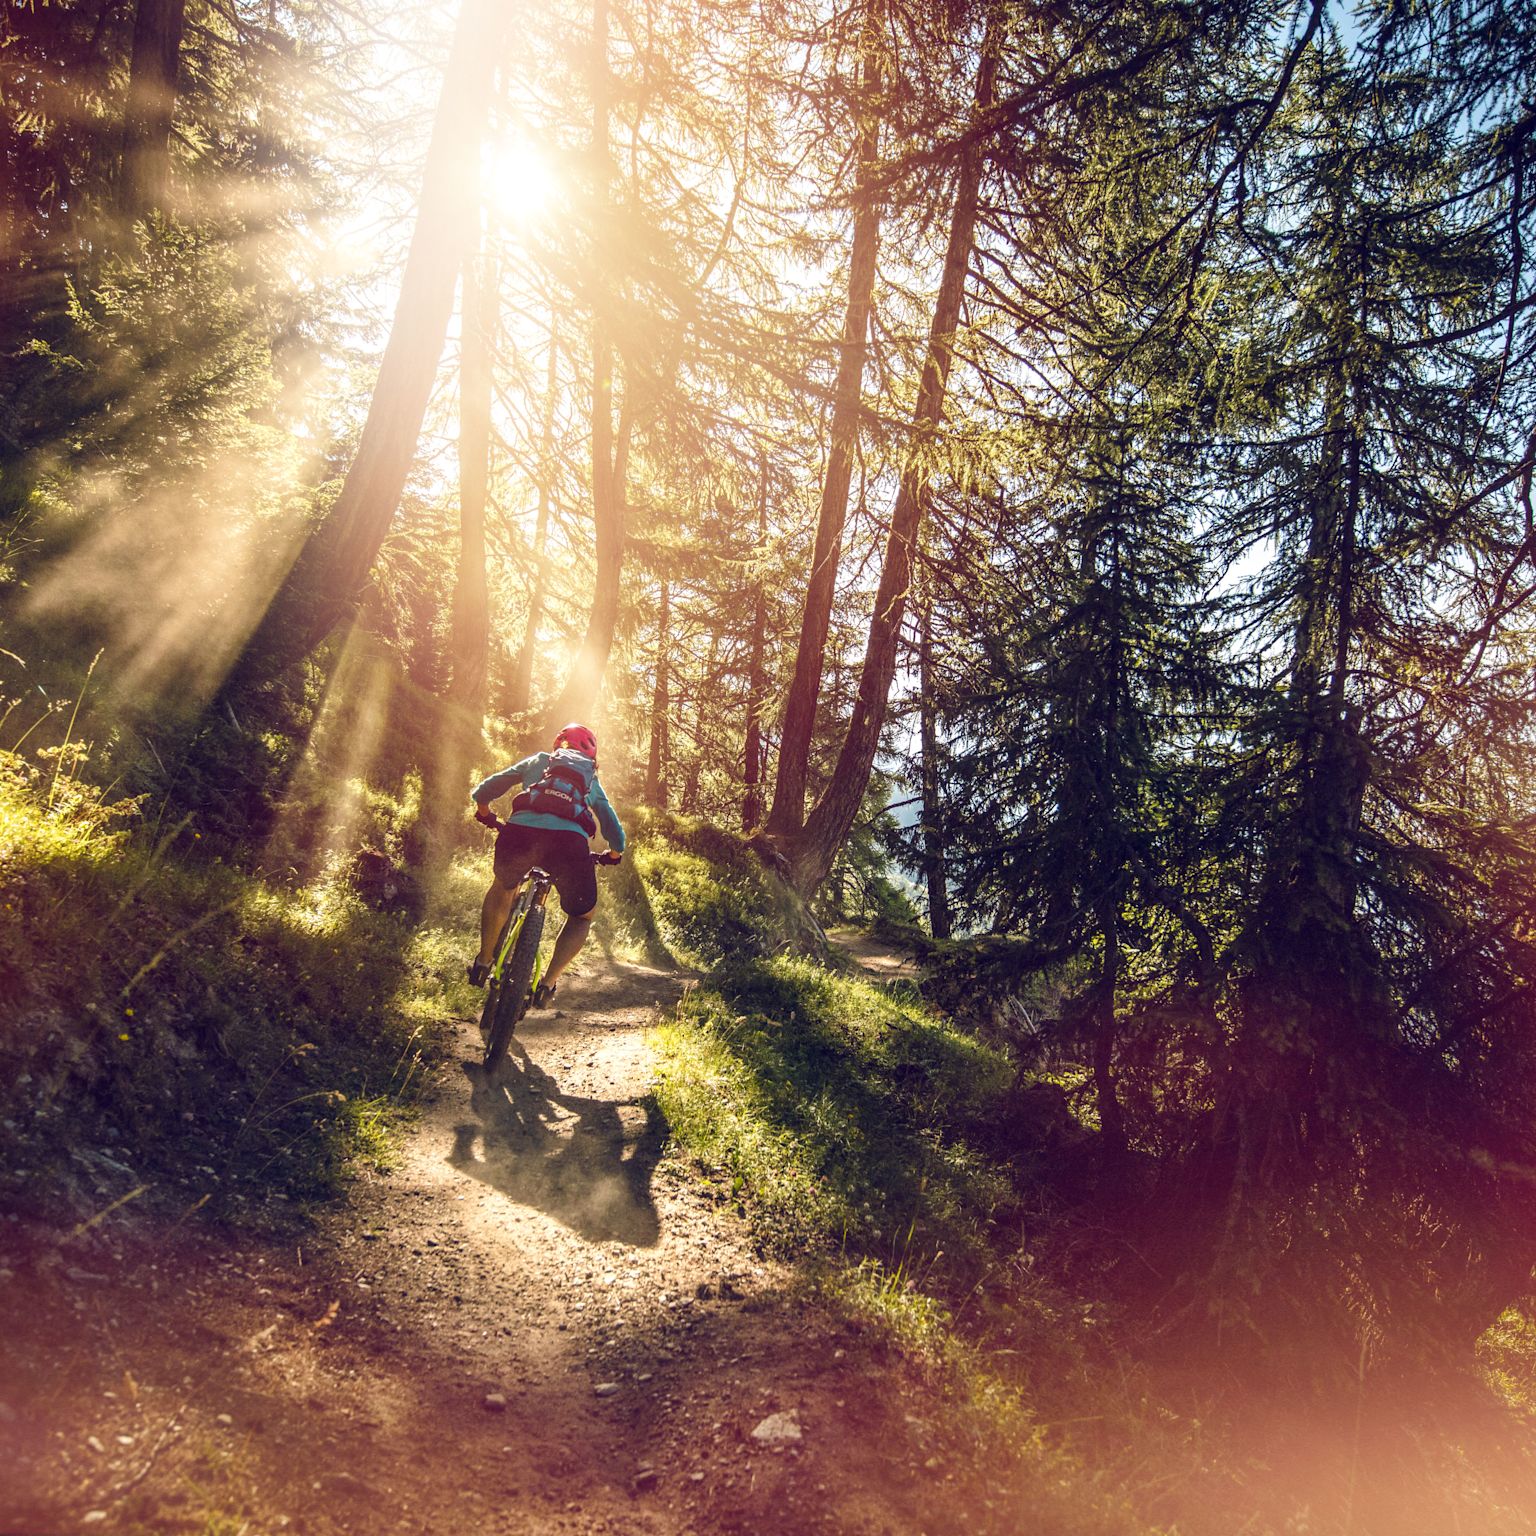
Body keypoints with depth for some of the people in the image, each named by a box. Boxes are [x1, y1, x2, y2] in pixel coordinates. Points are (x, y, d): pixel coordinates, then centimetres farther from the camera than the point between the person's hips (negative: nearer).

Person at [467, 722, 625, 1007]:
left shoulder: (537, 761, 33)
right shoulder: (591, 780, 35)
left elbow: (483, 791, 31)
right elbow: (614, 828, 35)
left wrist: (486, 815, 52)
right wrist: (614, 854, 56)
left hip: (521, 831, 1)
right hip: (571, 840, -1)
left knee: (503, 888, 35)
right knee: (582, 916, 24)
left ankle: (483, 962, 32)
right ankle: (547, 984, 10)